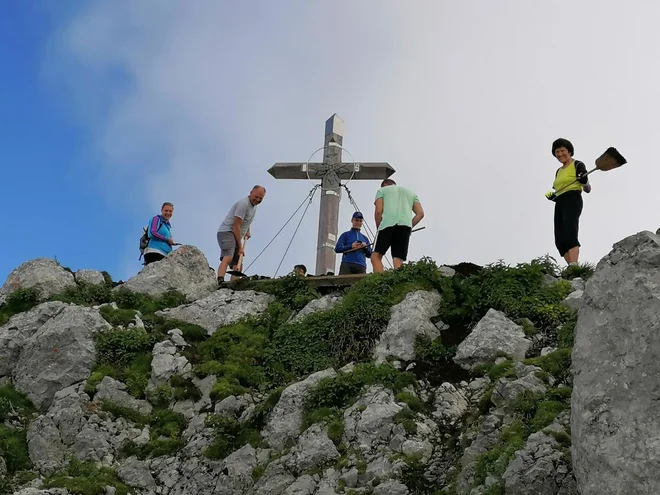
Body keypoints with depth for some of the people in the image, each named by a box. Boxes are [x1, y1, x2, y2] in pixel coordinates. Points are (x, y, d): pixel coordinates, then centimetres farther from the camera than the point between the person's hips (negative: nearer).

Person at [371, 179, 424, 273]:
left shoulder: (382, 190, 22)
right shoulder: (411, 193, 32)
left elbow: (379, 211, 5)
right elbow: (420, 213, 17)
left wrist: (378, 229, 14)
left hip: (388, 224, -3)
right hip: (406, 226, 3)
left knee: (376, 256, -4)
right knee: (398, 260, -1)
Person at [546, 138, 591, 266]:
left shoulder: (577, 165, 3)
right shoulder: (558, 172, 24)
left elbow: (587, 189, -1)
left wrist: (584, 182, -24)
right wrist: (552, 196, 7)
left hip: (572, 201, -8)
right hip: (559, 204, 8)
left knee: (570, 235, -25)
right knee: (560, 240, -5)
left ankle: (574, 266, -38)